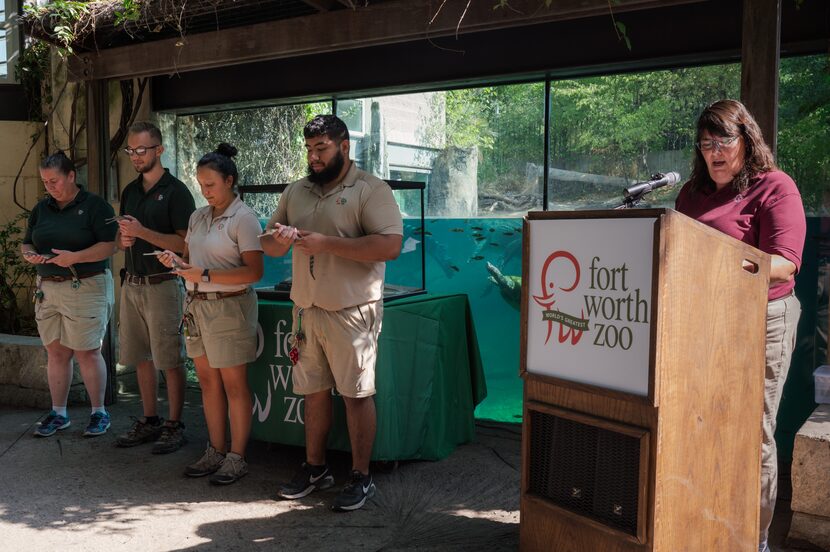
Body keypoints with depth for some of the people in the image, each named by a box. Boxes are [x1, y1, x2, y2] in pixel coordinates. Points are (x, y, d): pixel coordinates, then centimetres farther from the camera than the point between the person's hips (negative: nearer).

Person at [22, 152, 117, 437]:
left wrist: (75, 257, -22)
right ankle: (58, 413, 19)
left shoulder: (95, 205, -4)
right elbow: (26, 243, 19)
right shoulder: (42, 208, 14)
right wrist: (30, 255, -4)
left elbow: (109, 245, -12)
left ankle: (99, 412, 9)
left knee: (87, 352, -4)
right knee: (55, 352, 8)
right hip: (48, 289, 6)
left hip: (86, 288, -6)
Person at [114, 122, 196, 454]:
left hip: (162, 285, -7)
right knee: (140, 357, 12)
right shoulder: (129, 192, 14)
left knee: (170, 360, -1)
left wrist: (142, 232, -22)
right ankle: (150, 421, 24)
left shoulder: (176, 191, -8)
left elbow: (184, 243, -15)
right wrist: (122, 239, -2)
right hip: (132, 284, 7)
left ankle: (175, 426, 9)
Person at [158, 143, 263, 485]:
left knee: (233, 384, 0)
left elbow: (254, 271, -17)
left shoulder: (243, 219, -10)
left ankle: (236, 458, 10)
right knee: (207, 380, 11)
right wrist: (176, 262, -2)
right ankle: (215, 453, 22)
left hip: (229, 306, -7)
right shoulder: (198, 217, 13)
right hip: (197, 305, 7)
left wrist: (206, 275, -22)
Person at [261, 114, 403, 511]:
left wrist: (325, 243, -22)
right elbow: (268, 242, 18)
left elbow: (390, 245, -19)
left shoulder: (370, 190, -7)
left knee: (356, 394, 1)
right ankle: (314, 468, 28)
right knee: (314, 391, 14)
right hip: (306, 309, 6)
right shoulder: (296, 192, 13)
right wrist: (278, 238, -8)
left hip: (351, 311, -6)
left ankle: (361, 477, 13)